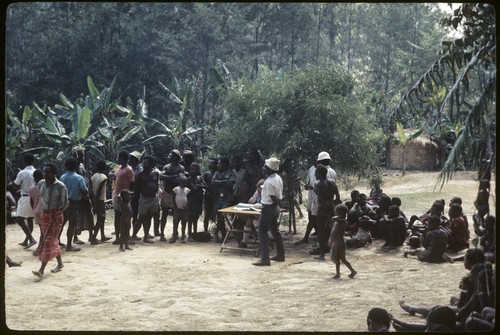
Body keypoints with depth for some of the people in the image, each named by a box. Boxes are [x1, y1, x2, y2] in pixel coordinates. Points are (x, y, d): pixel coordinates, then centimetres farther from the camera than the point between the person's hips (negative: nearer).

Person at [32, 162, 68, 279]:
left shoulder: (60, 186, -13)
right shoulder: (41, 183, 3)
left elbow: (65, 203, -4)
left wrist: (57, 211, -1)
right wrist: (43, 209, 13)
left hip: (56, 215, -6)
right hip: (44, 215, 6)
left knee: (49, 241, -9)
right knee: (53, 240, 15)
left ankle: (42, 270, -13)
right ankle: (60, 263, 32)